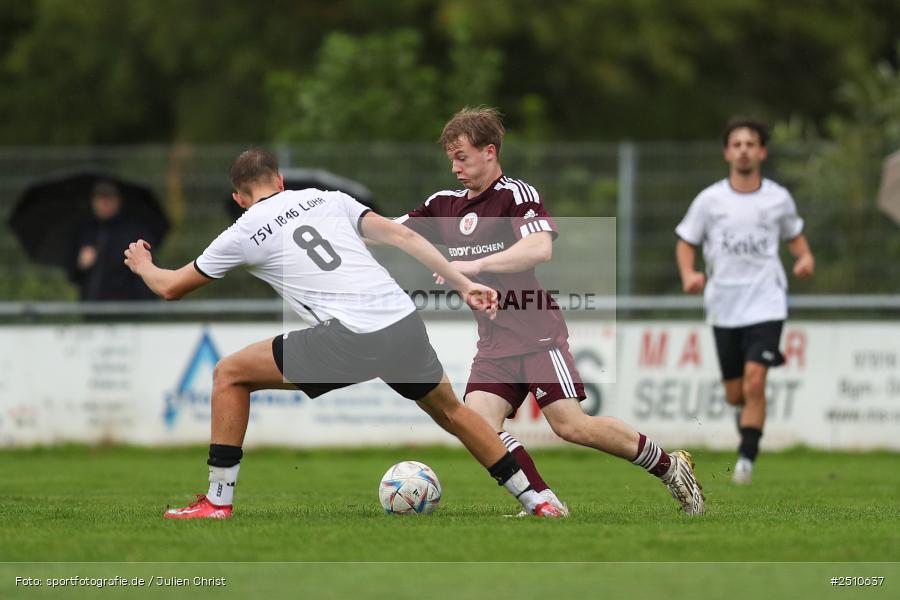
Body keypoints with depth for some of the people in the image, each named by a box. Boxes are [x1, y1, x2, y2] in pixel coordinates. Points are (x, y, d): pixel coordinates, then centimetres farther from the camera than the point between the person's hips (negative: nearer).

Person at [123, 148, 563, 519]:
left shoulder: (244, 234, 11)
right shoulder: (327, 200, 21)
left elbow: (171, 287, 22)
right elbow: (400, 236, 12)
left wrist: (143, 265, 44)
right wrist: (464, 284, 12)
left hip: (351, 339, -5)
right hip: (406, 323, 5)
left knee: (230, 374, 11)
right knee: (450, 411, 31)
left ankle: (218, 500, 10)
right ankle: (535, 501, 31)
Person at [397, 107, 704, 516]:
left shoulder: (516, 194, -9)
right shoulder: (444, 205, 12)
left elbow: (540, 248, -24)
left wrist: (475, 266, -29)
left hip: (536, 334, -7)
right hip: (493, 343, 7)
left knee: (570, 424, -13)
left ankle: (669, 467, 4)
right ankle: (545, 504, -9)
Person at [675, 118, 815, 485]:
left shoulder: (778, 199, 3)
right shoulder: (709, 200, 0)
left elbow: (794, 235, 19)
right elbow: (685, 243, 8)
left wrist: (805, 257, -2)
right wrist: (688, 274, -12)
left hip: (766, 303, -1)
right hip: (724, 306, 1)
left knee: (754, 381, -18)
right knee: (734, 395, 7)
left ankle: (746, 458, -10)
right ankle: (750, 414, 42)